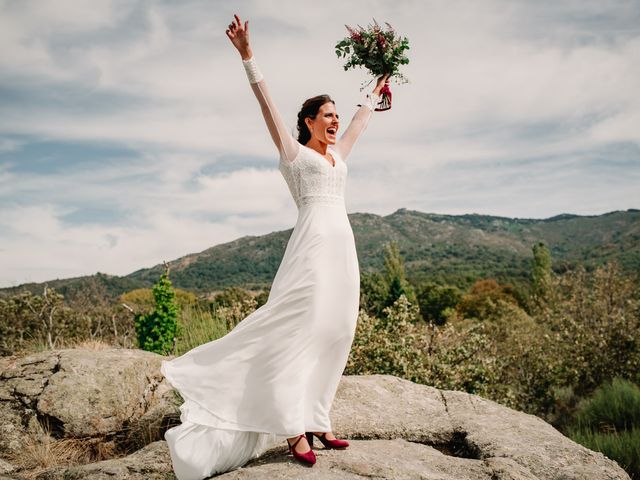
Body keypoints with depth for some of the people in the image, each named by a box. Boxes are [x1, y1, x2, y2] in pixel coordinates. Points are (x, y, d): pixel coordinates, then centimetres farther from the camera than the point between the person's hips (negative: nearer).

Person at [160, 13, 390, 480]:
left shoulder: (338, 154, 25)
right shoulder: (294, 151, 8)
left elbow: (361, 120, 40)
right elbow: (267, 101, 2)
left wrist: (376, 91, 52)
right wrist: (247, 54, -3)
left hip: (343, 247, 8)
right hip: (314, 241, -7)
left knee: (334, 333, 3)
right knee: (302, 328, -13)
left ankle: (318, 421, 7)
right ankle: (296, 429, -11)